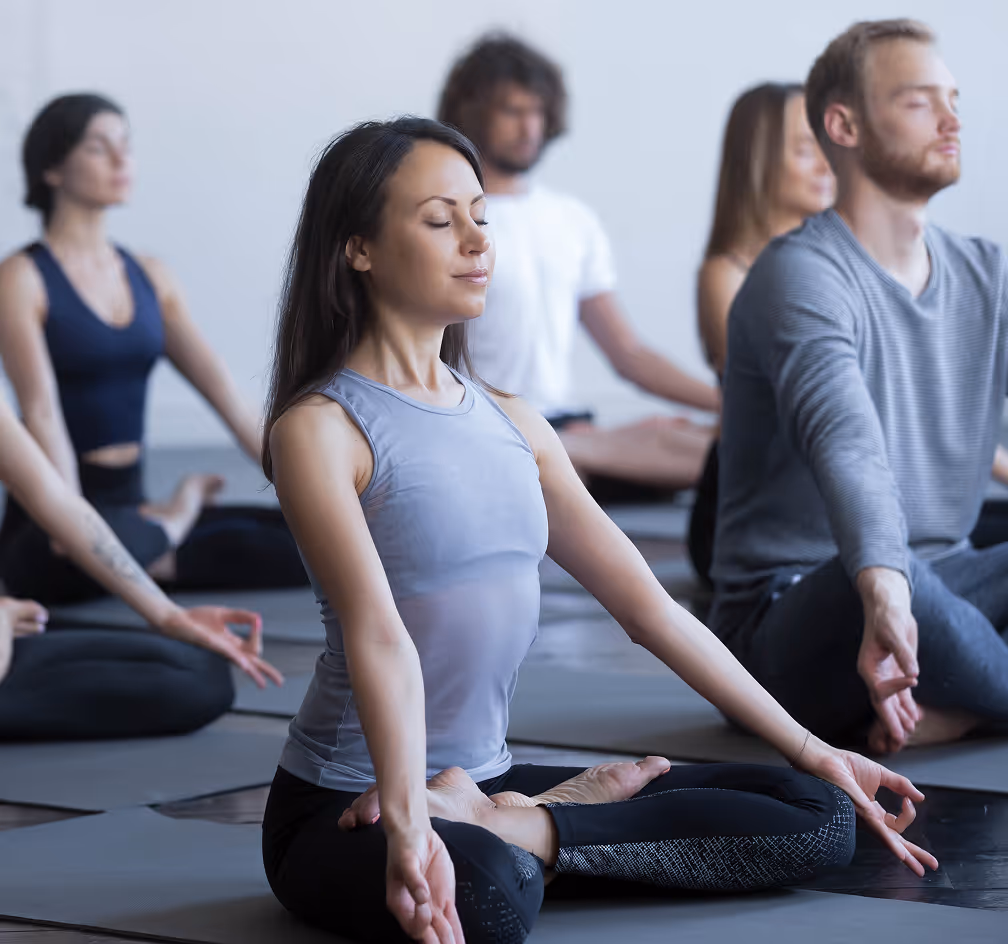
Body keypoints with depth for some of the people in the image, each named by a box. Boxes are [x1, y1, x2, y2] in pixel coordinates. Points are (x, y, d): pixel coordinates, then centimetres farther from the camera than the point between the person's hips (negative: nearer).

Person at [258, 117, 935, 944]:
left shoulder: (512, 424, 12)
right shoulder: (320, 428, -9)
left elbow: (648, 604, 13)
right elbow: (378, 634, -24)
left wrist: (809, 750, 11)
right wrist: (407, 828, -37)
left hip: (488, 774, 7)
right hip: (346, 806, -7)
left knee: (817, 818, -5)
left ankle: (516, 821, -6)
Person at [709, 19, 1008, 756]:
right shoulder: (802, 275, -14)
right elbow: (845, 444, -33)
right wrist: (884, 594, -50)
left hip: (940, 589, 7)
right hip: (787, 620, -7)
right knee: (902, 582, -39)